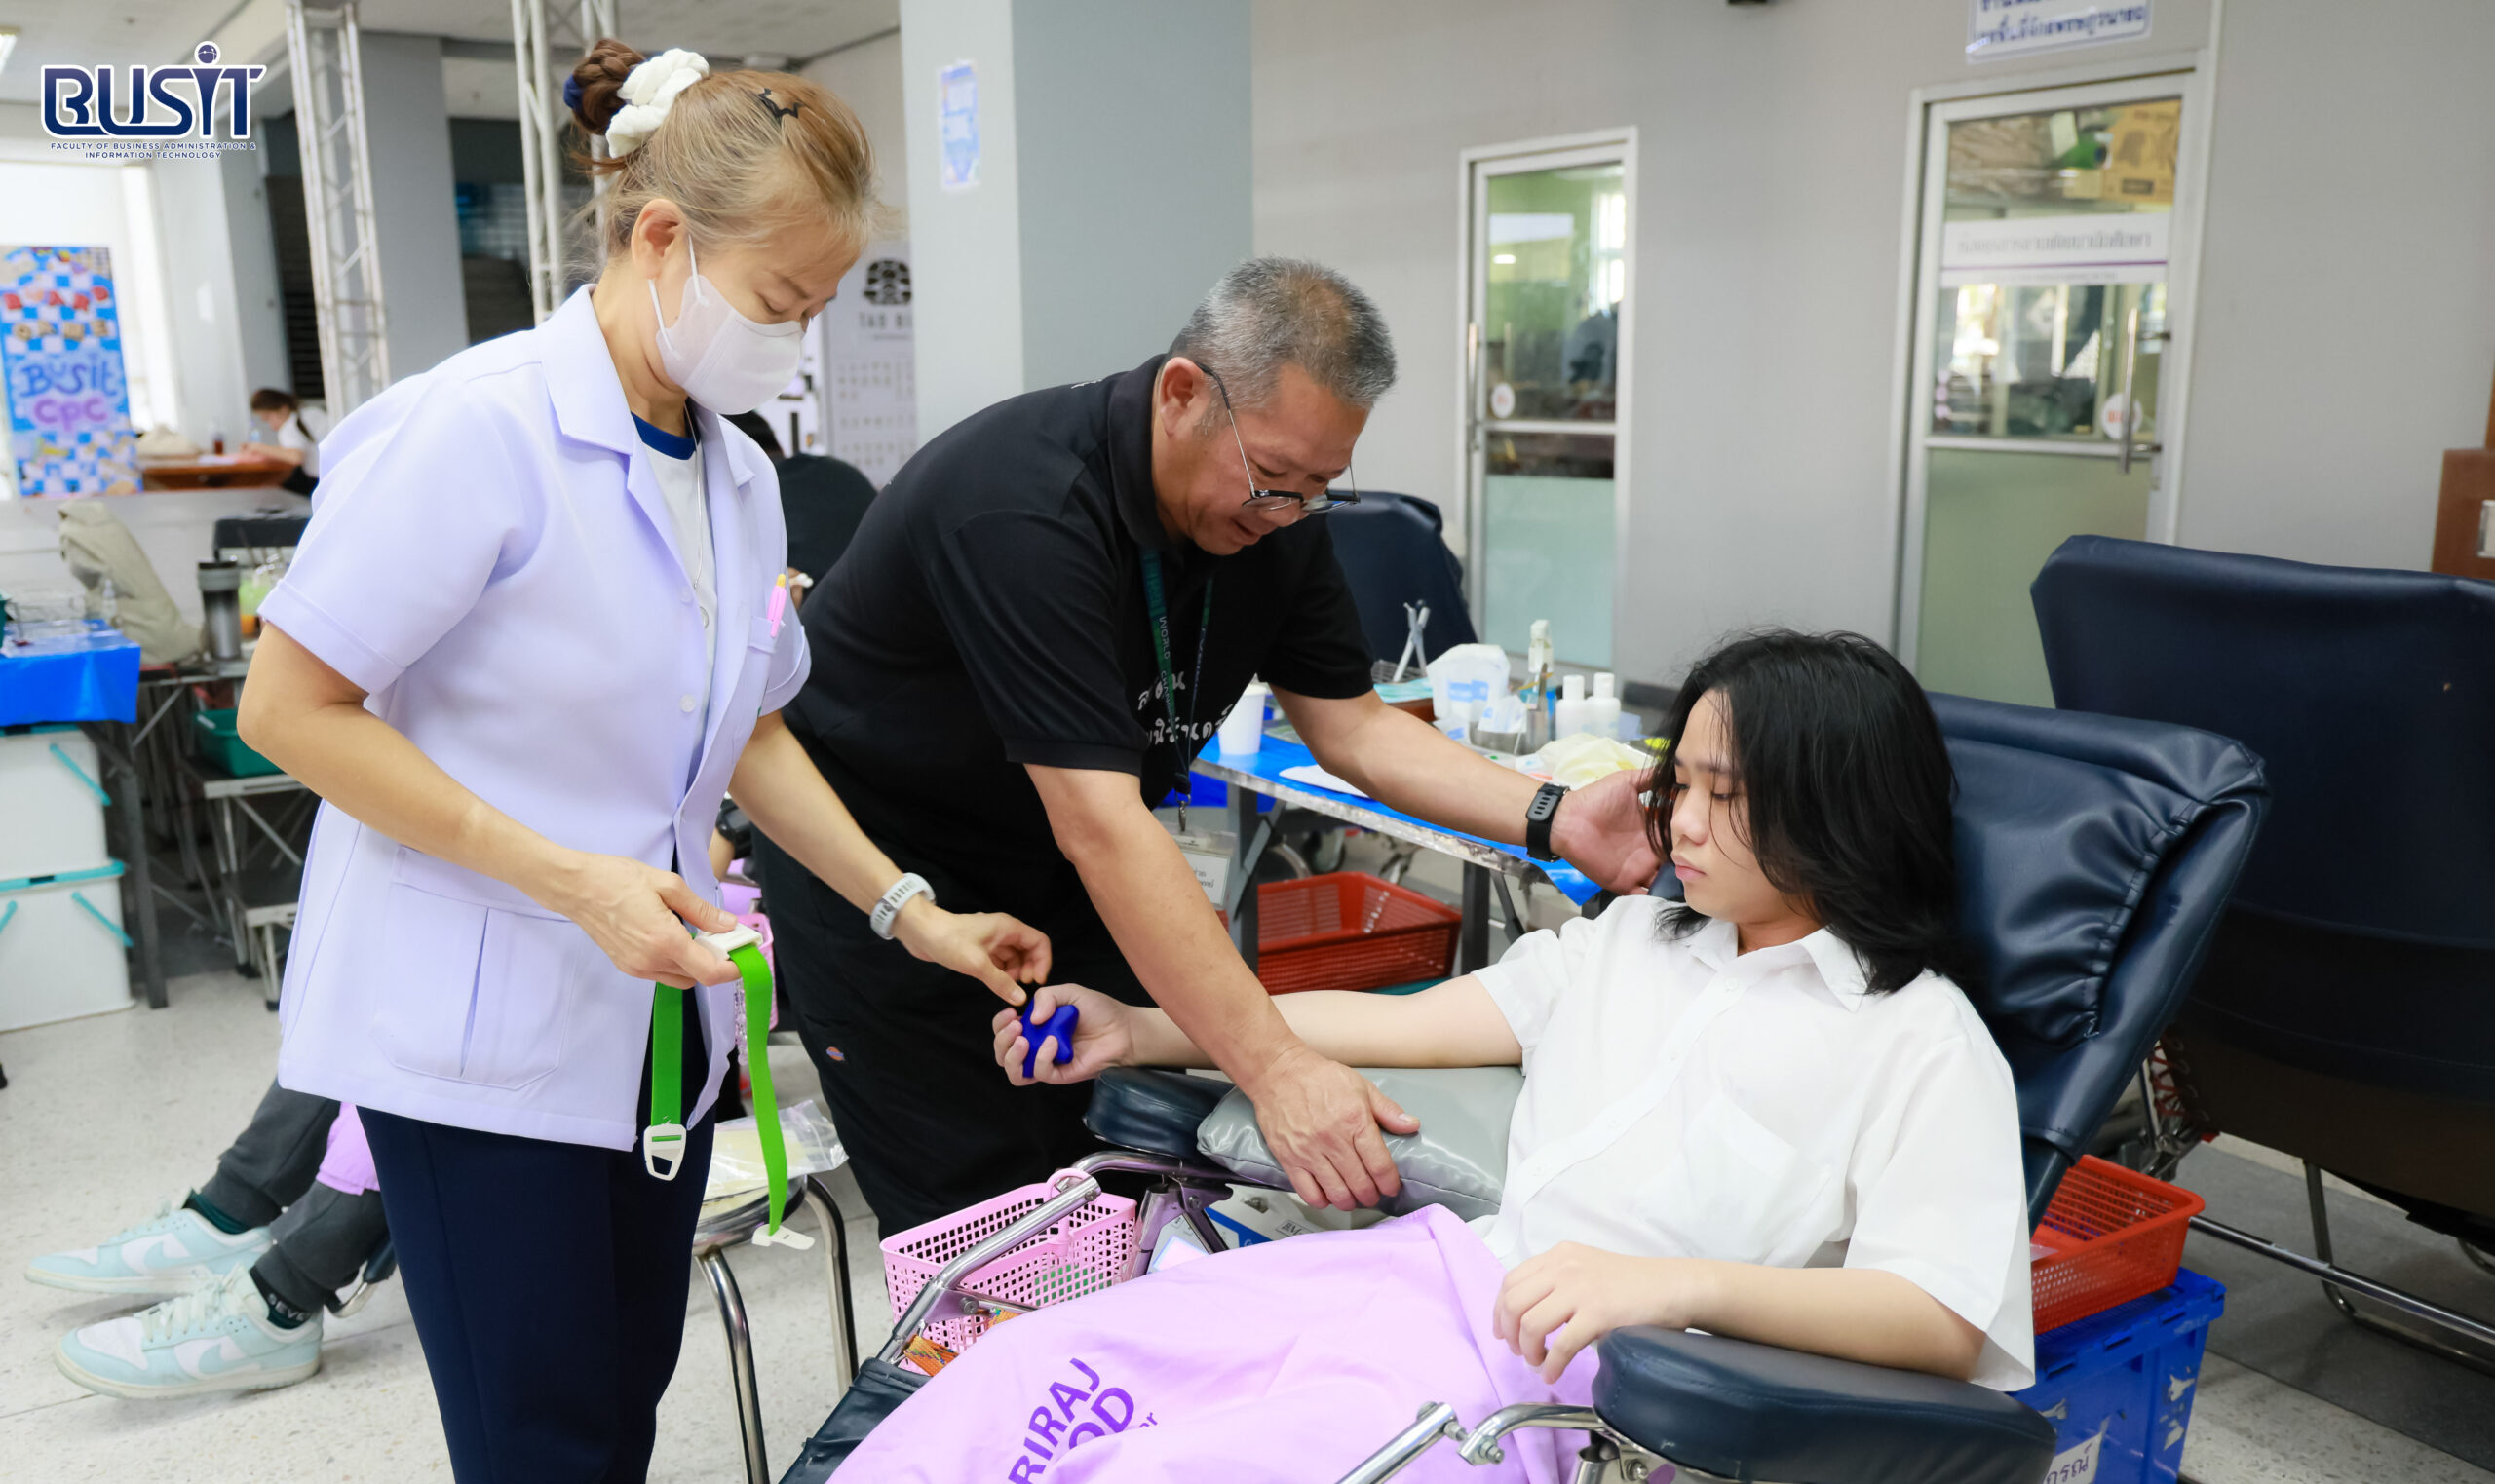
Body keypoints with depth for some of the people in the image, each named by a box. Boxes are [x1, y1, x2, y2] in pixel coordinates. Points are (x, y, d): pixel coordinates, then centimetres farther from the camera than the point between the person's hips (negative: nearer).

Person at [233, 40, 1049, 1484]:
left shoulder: (739, 473, 6)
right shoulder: (476, 425, -17)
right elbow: (289, 707, -16)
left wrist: (914, 915, 7)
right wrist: (570, 878, -22)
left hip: (657, 1022, 7)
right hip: (478, 1034, -7)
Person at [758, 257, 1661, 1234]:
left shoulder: (1273, 512, -9)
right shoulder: (1023, 507, -33)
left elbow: (1353, 727, -3)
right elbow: (1098, 825, -38)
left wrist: (1553, 822, -18)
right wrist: (1274, 1068, -40)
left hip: (1049, 871, 6)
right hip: (876, 873, -6)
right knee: (982, 1216, -5)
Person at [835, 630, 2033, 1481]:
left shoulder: (1922, 1041, 1)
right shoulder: (1630, 939, 21)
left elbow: (1945, 1323, -10)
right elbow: (1404, 1025, 18)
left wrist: (1679, 1285, -26)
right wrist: (1139, 1034, 14)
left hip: (1569, 1376, -6)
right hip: (1431, 1260, 7)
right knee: (1035, 1366, -10)